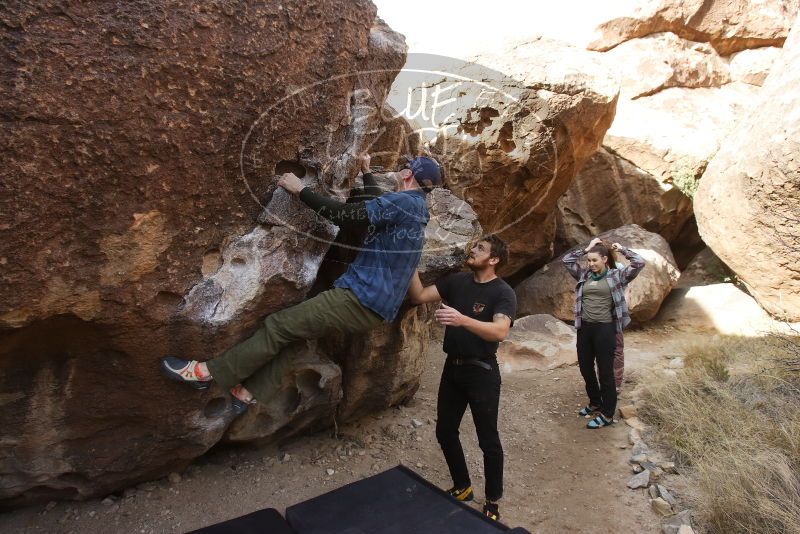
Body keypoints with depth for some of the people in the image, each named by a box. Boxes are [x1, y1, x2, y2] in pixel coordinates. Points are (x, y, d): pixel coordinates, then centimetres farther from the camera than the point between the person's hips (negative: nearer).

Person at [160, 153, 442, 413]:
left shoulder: (403, 201, -14)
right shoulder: (415, 206, 16)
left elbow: (346, 215, -19)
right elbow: (378, 206, 37)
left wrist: (300, 190, -10)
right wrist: (366, 173, 45)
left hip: (361, 299, -10)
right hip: (373, 304, 10)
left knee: (280, 325, -6)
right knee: (298, 327, 14)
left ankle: (207, 372, 4)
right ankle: (251, 392, 13)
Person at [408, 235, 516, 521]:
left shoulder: (503, 293, -14)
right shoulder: (457, 281, 3)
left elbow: (500, 332, -31)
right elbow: (419, 296, -4)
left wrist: (462, 320, -45)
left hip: (482, 372, -6)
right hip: (452, 368, 6)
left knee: (488, 440, 8)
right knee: (445, 432, 16)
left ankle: (493, 501, 29)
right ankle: (462, 486, 38)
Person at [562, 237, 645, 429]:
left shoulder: (616, 276, -3)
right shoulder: (584, 275, 8)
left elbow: (639, 263, -11)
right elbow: (566, 260, 9)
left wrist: (621, 249, 0)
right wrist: (586, 248, 5)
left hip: (605, 329, -5)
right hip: (584, 327, 5)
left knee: (605, 372, 4)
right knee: (585, 368, 17)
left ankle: (607, 415, 17)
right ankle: (595, 402, 39)